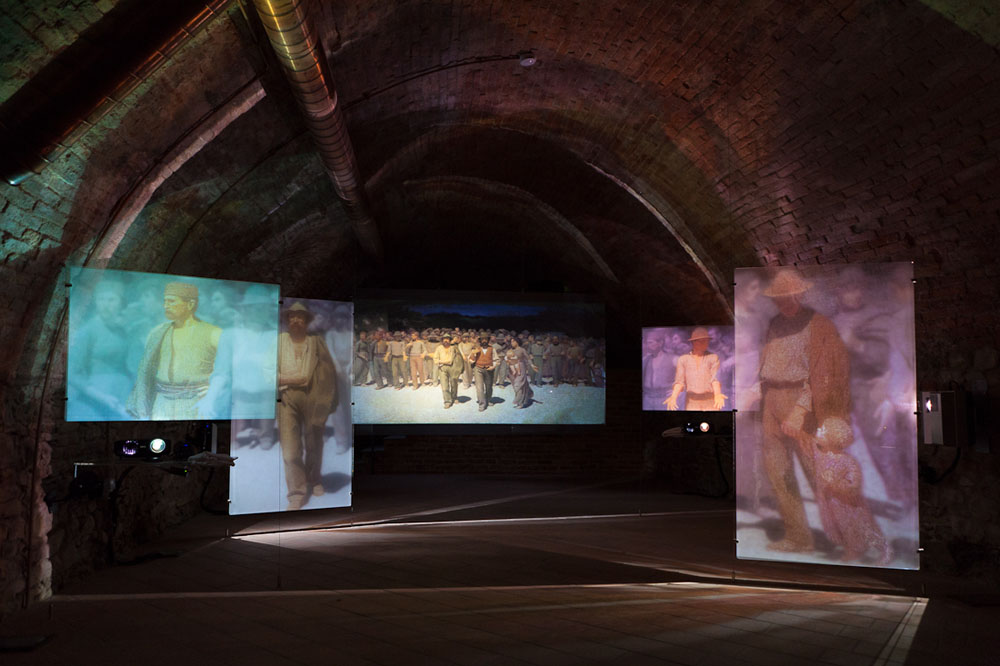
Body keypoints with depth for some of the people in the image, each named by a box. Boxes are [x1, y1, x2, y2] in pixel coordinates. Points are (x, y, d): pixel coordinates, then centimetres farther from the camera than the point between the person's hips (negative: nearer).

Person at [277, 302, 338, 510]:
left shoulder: (316, 341, 9)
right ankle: (297, 494, -5)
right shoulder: (279, 340, 8)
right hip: (287, 397, -1)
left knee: (314, 443, 15)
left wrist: (328, 399, -2)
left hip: (313, 398, 1)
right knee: (290, 448, -10)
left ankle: (314, 481, 36)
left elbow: (329, 368, 6)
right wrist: (286, 380, -13)